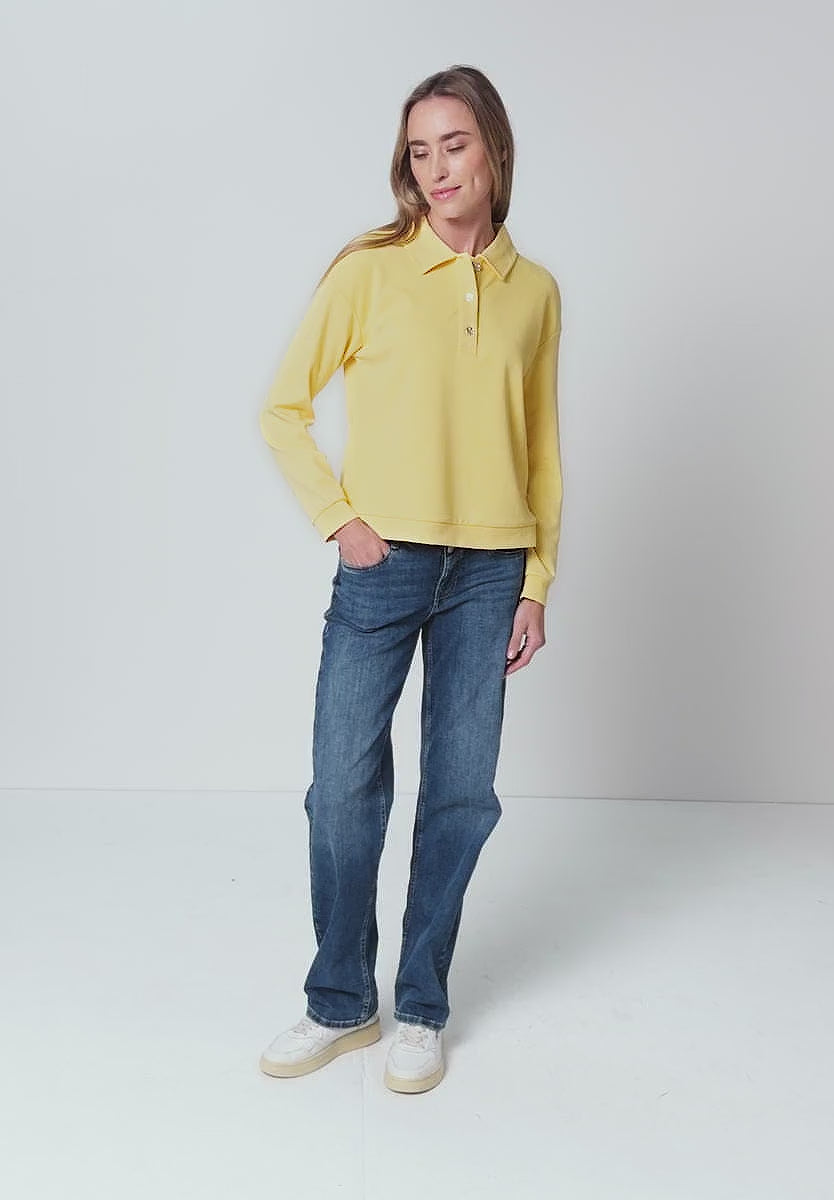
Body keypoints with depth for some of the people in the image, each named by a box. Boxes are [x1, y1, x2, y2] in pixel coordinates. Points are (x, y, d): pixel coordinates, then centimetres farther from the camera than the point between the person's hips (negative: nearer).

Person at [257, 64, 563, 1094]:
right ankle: (340, 1002, 23)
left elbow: (541, 447, 10)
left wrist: (536, 582, 5)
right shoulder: (367, 270, -1)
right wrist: (338, 518, -7)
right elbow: (283, 407, 3)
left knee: (461, 793, 7)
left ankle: (421, 1006, 25)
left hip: (488, 575, 2)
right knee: (345, 787, 2)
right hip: (383, 565, -2)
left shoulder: (534, 291, 6)